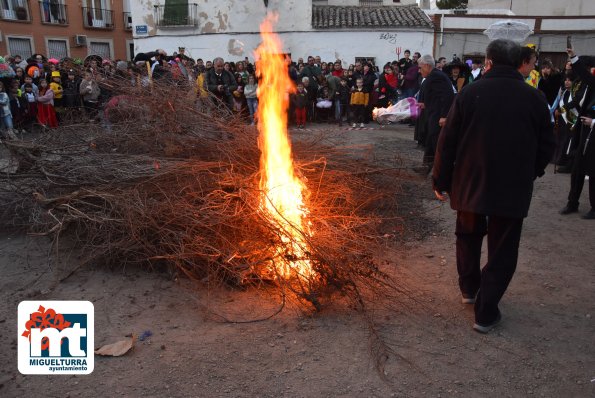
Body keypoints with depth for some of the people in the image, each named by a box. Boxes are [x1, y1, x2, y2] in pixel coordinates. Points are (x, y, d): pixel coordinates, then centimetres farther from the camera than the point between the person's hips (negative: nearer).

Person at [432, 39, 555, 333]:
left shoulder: (470, 93, -5)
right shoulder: (534, 98, -1)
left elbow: (447, 142, -6)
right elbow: (547, 145, 4)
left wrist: (440, 181, 3)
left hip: (471, 183, 1)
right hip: (513, 188, 0)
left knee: (468, 237, 23)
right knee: (502, 251, 8)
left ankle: (469, 288, 39)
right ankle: (485, 313, 10)